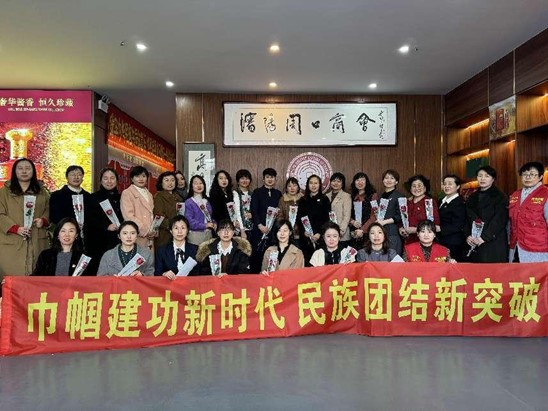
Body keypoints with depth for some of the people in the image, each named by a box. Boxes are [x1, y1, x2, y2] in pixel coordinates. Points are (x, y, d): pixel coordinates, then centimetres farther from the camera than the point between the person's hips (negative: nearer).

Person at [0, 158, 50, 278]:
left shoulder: (41, 192, 14)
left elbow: (48, 209, 18)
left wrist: (43, 220, -3)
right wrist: (16, 228, -15)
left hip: (37, 242, 2)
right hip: (12, 242, -2)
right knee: (12, 273, -4)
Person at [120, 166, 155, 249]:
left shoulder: (149, 194, 20)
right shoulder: (127, 193, -1)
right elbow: (128, 216, -11)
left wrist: (153, 231, 3)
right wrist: (145, 231, -14)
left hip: (150, 238, 6)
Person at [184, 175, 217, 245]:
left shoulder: (206, 201, 13)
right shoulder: (189, 202, -5)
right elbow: (189, 220, -13)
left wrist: (214, 224, 0)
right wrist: (204, 225, -19)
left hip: (208, 234, 5)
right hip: (195, 234, -5)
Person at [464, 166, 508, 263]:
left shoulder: (500, 197, 0)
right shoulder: (472, 197, 17)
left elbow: (499, 221, -10)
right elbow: (467, 219, 14)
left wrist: (484, 237, -16)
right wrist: (468, 235, -2)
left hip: (493, 242, -4)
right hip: (473, 243, 5)